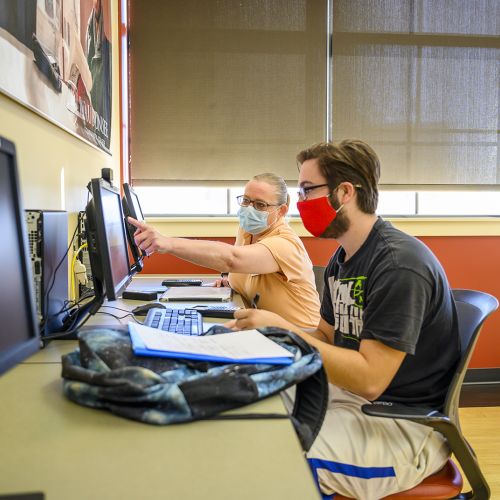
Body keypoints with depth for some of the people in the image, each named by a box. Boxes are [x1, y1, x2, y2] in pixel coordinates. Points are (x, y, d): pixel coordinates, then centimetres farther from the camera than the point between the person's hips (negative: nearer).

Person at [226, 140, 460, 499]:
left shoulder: (399, 265, -23)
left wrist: (282, 329, -25)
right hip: (352, 395, 8)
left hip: (407, 426, -8)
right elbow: (326, 339, 11)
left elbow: (369, 379, -27)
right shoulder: (341, 259, 6)